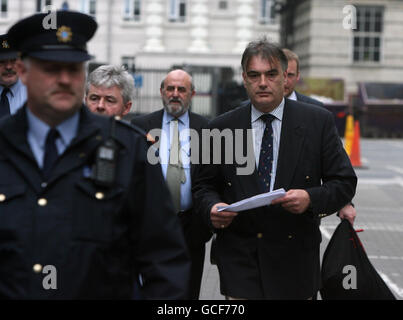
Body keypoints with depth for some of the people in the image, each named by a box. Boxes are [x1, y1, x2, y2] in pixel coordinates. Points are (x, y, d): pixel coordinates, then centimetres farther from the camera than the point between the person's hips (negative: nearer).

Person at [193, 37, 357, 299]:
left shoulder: (318, 122, 0)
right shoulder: (222, 128, 4)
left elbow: (344, 182, 0)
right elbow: (205, 186, 9)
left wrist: (311, 198, -20)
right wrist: (212, 207, -13)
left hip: (295, 259, 0)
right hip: (239, 259, 0)